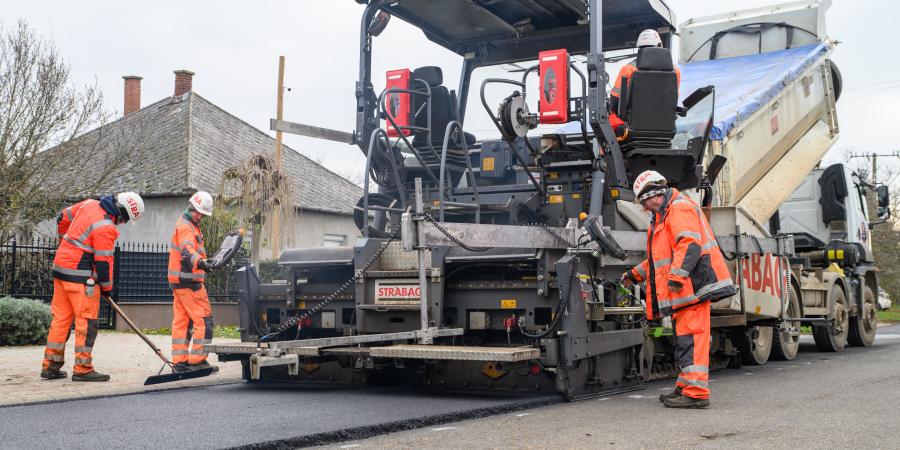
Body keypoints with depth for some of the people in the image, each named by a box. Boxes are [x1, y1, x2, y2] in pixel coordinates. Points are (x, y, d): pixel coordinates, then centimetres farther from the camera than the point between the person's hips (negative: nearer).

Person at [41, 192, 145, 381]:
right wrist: (107, 287, -1)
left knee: (61, 318, 13)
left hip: (61, 267, 9)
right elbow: (103, 261, -16)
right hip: (81, 276, -9)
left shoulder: (90, 204, 5)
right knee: (87, 322, -2)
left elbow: (63, 218, 21)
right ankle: (82, 369, 0)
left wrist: (67, 244, 33)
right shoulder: (105, 227, -20)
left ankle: (50, 366, 18)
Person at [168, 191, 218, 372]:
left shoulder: (191, 225, 20)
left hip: (179, 281, 11)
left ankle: (180, 361, 13)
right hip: (188, 281, -11)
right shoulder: (185, 226, -14)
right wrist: (200, 262, -51)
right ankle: (197, 360, -8)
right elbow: (187, 250, -34)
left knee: (181, 321, 10)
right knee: (204, 319, -9)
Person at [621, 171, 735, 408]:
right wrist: (635, 274, 33)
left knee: (691, 338, -12)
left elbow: (690, 245, -22)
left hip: (692, 286, -11)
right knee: (685, 338, 14)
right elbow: (663, 256, 34)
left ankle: (696, 392, -13)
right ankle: (686, 387, 21)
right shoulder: (664, 215, 25)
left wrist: (676, 276, -26)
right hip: (684, 290, 11)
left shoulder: (679, 208, -9)